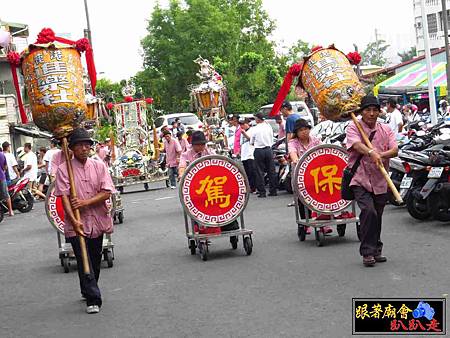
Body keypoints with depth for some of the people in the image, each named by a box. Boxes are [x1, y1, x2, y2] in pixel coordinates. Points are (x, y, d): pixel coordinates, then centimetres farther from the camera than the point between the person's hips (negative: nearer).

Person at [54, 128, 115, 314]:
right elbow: (64, 197, -12)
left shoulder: (99, 166, 3)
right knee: (84, 261, -8)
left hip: (97, 220, 3)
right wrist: (74, 220, -24)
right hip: (76, 224, -3)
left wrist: (85, 202, -16)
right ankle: (93, 299, -6)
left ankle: (87, 291, 34)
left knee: (95, 260, 13)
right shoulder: (64, 169, -5)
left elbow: (107, 193, -4)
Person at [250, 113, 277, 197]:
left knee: (260, 172, 2)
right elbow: (272, 140, 9)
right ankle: (273, 190, 11)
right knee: (271, 171, 8)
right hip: (268, 149, 3)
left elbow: (251, 142, 1)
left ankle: (262, 192, 0)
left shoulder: (255, 129, -7)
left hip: (259, 150, -3)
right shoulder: (269, 127, 2)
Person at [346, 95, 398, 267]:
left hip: (380, 182, 4)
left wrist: (382, 155, -25)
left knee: (377, 217, 12)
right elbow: (357, 145, -21)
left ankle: (376, 250, 29)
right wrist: (371, 153, -41)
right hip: (360, 180, -4)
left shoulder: (386, 130, 9)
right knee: (369, 211, -20)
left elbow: (395, 149, -4)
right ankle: (367, 252, -11)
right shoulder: (353, 127, -1)